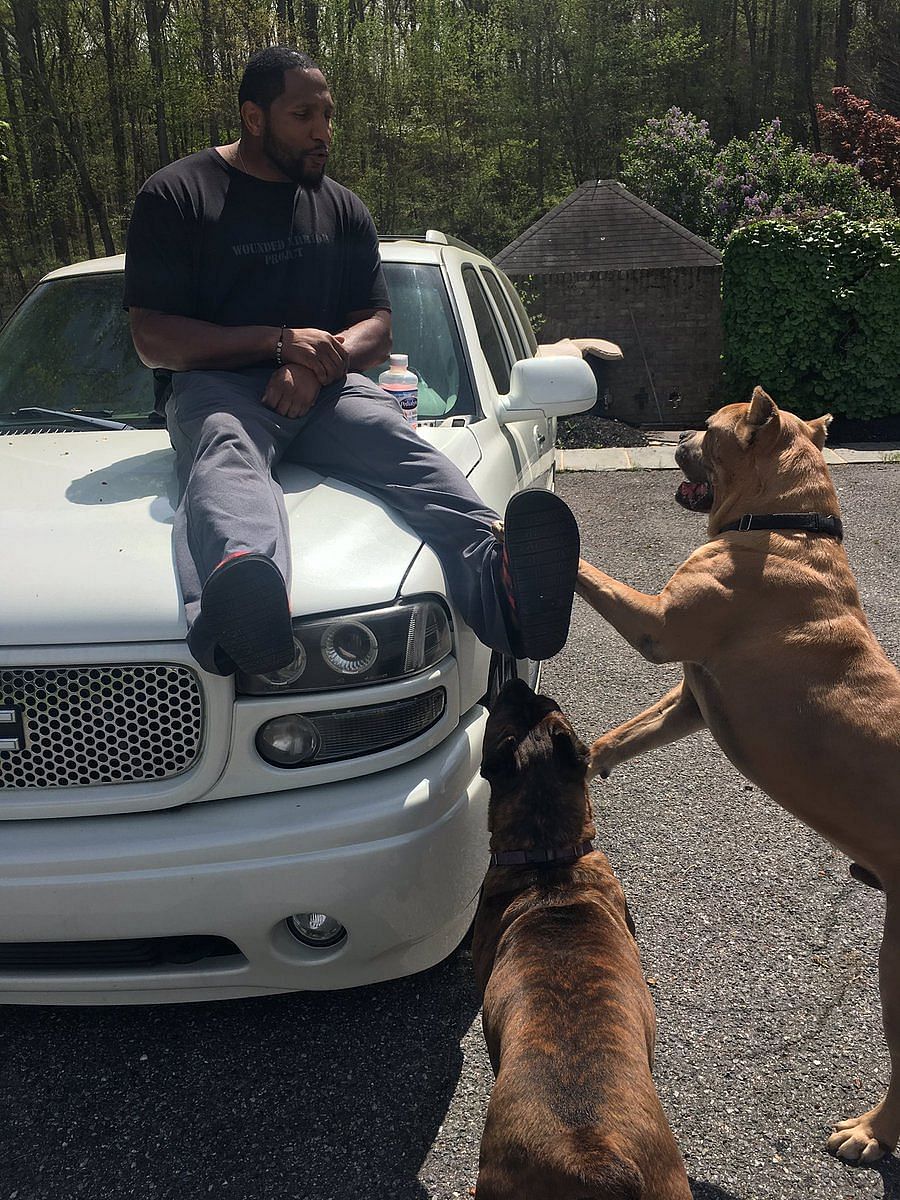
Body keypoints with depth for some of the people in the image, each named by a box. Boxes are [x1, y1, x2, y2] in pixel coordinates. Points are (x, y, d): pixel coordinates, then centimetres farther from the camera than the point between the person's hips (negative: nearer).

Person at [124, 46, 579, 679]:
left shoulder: (343, 208, 22)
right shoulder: (177, 195, 7)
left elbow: (377, 329, 16)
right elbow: (152, 339, -2)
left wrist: (321, 359, -9)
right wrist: (278, 342, -13)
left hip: (324, 387, 3)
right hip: (214, 384, -3)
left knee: (400, 444, -31)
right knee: (227, 458, -39)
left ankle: (498, 581, -60)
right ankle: (242, 585, -75)